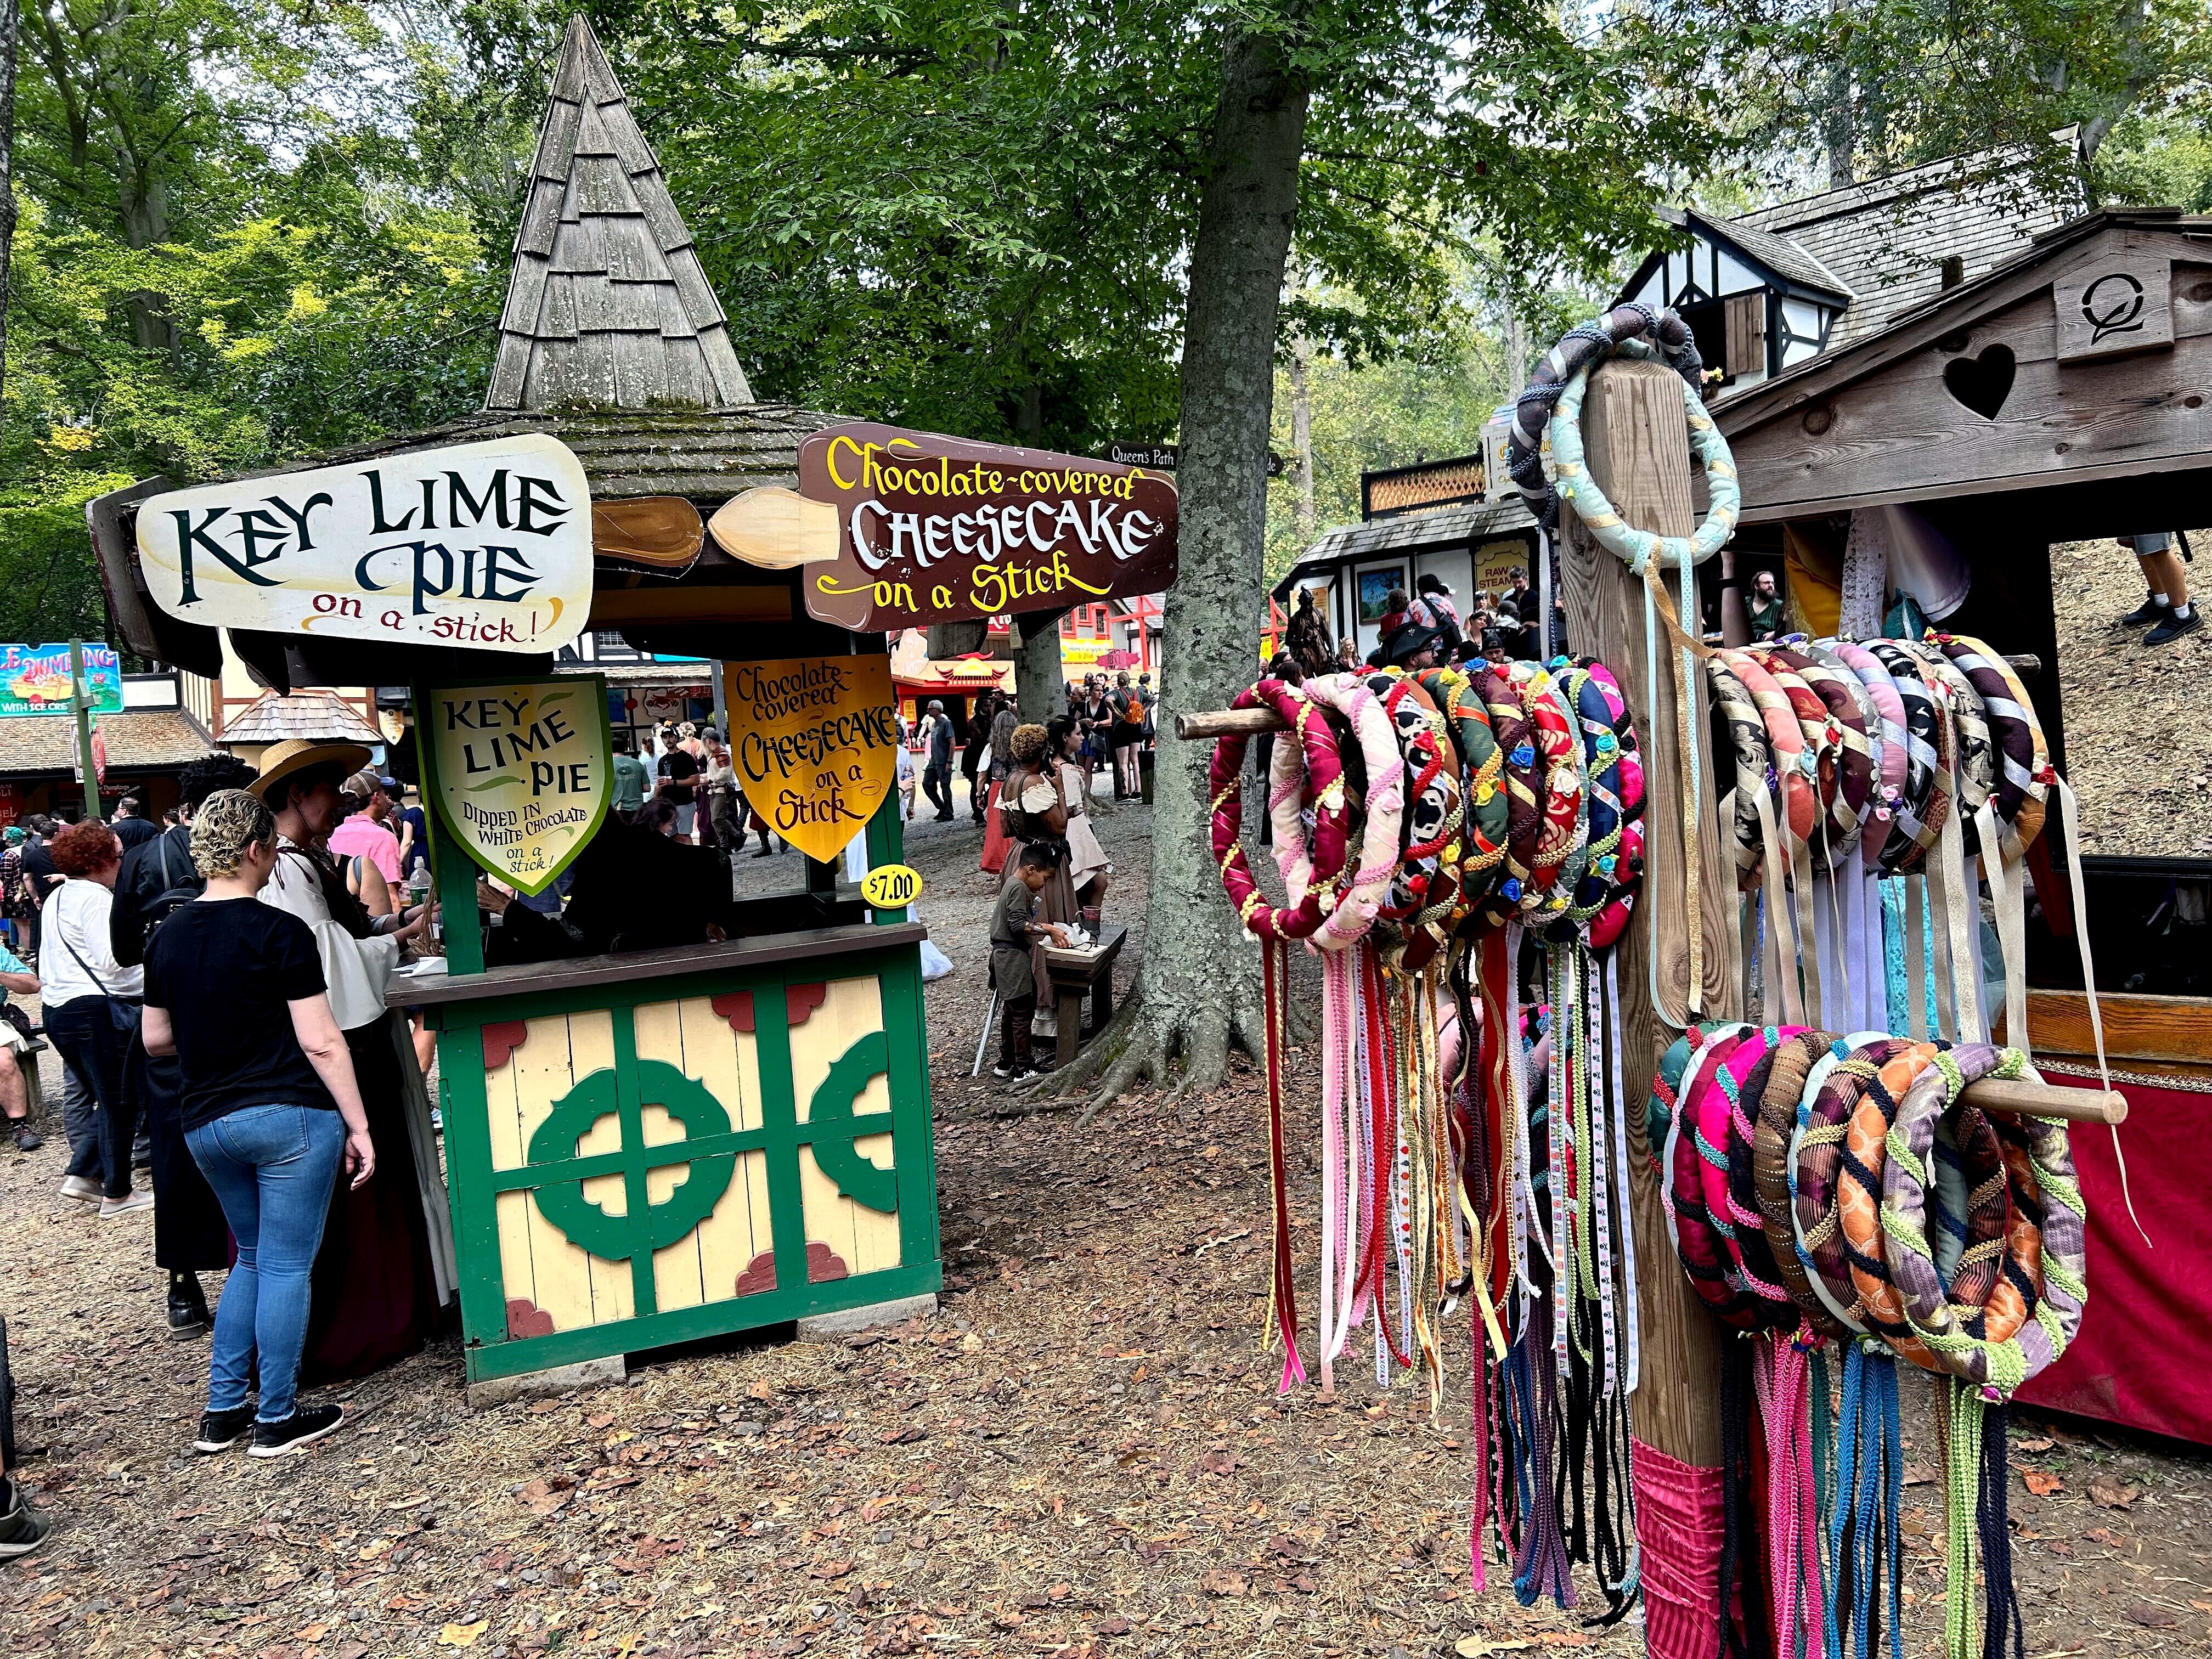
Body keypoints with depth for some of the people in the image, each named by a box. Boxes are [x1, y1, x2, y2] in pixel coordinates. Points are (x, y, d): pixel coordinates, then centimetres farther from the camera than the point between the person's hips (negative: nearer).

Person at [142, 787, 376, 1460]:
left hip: (207, 1124, 7)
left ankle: (222, 1411, 24)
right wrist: (359, 1126, -9)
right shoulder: (280, 932, -13)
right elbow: (321, 1042, -14)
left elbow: (156, 1039, 15)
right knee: (288, 1265, 4)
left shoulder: (168, 936, 6)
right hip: (290, 1116, -7)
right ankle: (277, 1420, 12)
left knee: (253, 1257, 22)